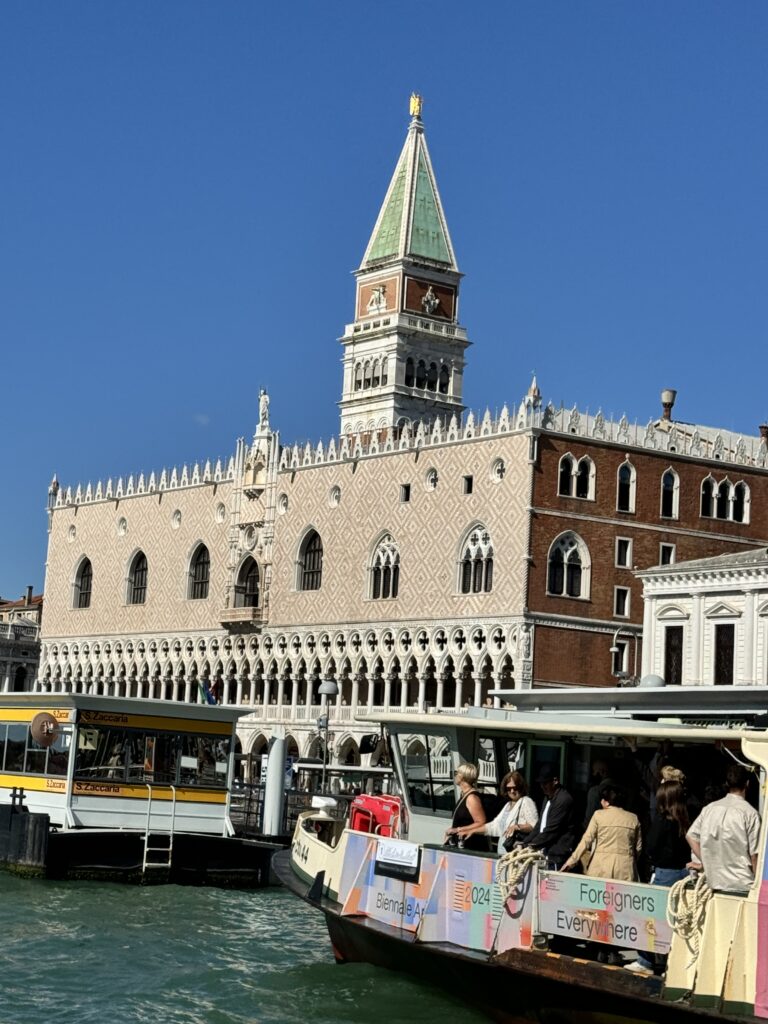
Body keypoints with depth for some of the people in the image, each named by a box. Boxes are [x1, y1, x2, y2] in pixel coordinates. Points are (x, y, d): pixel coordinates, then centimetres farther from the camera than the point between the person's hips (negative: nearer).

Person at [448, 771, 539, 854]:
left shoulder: (526, 802, -1)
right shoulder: (508, 805, 24)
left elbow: (534, 826, -13)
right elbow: (494, 826, 29)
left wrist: (517, 827, -28)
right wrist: (472, 831, 26)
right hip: (504, 853, 7)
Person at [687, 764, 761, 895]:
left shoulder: (709, 808, 7)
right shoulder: (750, 813, -9)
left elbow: (691, 836, 12)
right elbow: (754, 854, -7)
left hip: (714, 884, 5)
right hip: (742, 885, -5)